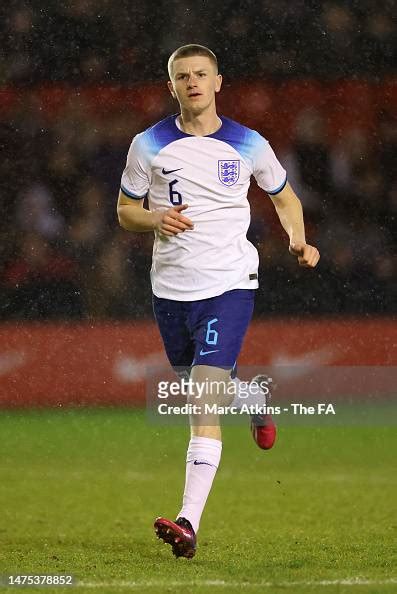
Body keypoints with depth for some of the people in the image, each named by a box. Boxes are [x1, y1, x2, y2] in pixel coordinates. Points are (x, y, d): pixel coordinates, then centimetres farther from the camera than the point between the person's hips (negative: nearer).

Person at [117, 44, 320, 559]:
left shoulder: (248, 145, 1)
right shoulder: (149, 145, 2)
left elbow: (285, 197, 17)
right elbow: (125, 211, 10)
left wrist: (298, 239, -2)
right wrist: (154, 219, -12)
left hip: (229, 284, -3)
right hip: (170, 286, 3)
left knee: (205, 402, -16)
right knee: (203, 387, 19)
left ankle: (189, 522, -21)